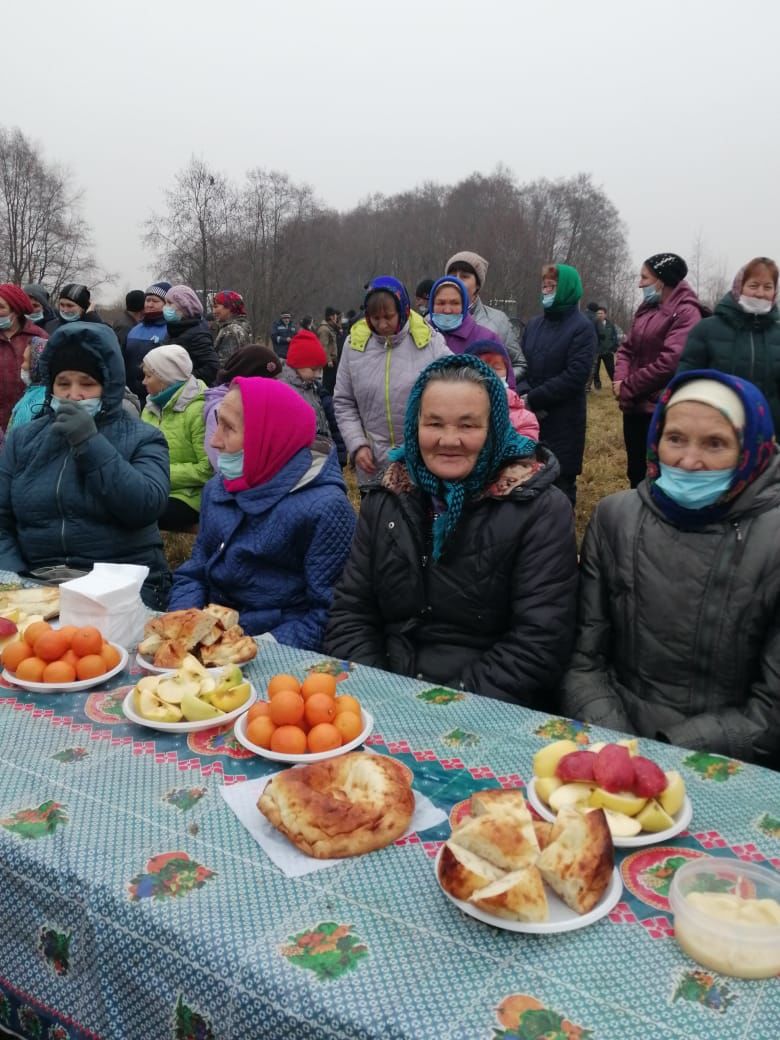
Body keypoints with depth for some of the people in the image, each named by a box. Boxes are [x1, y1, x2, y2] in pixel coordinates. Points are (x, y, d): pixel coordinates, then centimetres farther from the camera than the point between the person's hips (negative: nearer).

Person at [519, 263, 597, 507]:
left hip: (563, 421, -5)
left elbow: (575, 376, -16)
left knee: (561, 482, 6)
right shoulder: (534, 324, 10)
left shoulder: (582, 328, -6)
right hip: (530, 418, 5)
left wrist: (533, 399, -16)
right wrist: (525, 396, -13)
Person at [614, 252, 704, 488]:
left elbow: (669, 362, -23)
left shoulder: (685, 313, -14)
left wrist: (628, 388, -15)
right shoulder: (646, 308, 13)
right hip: (634, 405, 8)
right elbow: (627, 347, 14)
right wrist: (620, 379, -6)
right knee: (635, 472, 18)